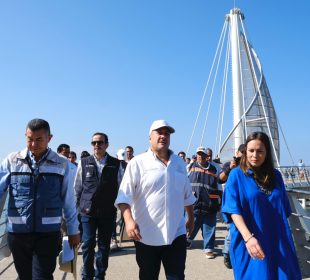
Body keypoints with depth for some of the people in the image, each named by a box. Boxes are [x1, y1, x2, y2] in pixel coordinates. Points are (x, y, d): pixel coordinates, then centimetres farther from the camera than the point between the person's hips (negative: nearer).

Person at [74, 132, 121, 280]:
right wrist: (80, 205, 4)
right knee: (88, 243, 4)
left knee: (104, 245, 10)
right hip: (88, 211, 0)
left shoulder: (116, 164, -1)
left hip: (108, 212, 0)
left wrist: (115, 205, 3)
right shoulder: (84, 162, 2)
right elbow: (78, 187, 7)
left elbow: (120, 187, 3)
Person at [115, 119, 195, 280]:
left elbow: (187, 195, 19)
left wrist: (191, 218, 24)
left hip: (176, 234, 3)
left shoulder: (179, 163, 10)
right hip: (146, 236, -3)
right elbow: (124, 196, -12)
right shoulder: (138, 162, -6)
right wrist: (129, 220, -25)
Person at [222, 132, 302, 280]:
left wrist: (285, 240, 13)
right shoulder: (237, 175, -7)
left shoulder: (275, 175, 6)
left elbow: (284, 211, 14)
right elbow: (233, 209, -16)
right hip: (249, 243, -4)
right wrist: (248, 237, -28)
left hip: (278, 242, 4)